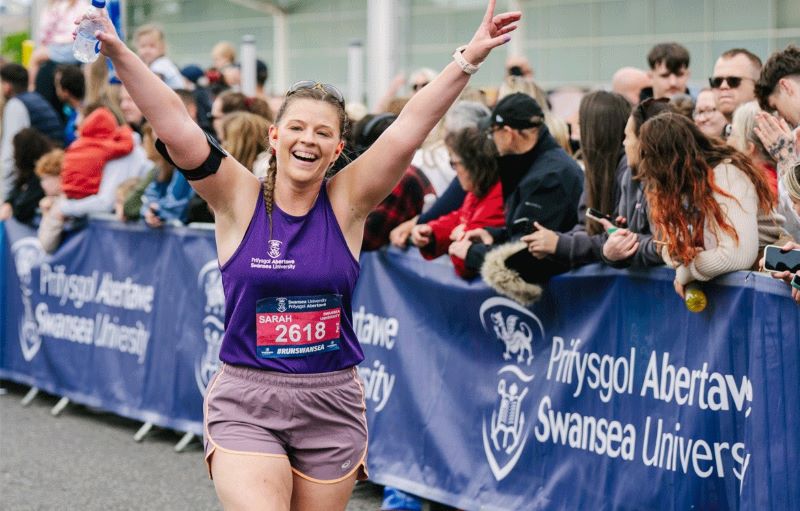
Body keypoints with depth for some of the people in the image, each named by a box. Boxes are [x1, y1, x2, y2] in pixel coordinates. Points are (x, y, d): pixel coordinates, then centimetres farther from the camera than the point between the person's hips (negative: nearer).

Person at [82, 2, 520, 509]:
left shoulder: (346, 202, 0)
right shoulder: (240, 198, -2)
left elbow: (412, 125, -8)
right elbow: (174, 124, -13)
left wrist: (468, 59, -16)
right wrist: (117, 51, -22)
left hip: (332, 404, 2)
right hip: (245, 401, -2)